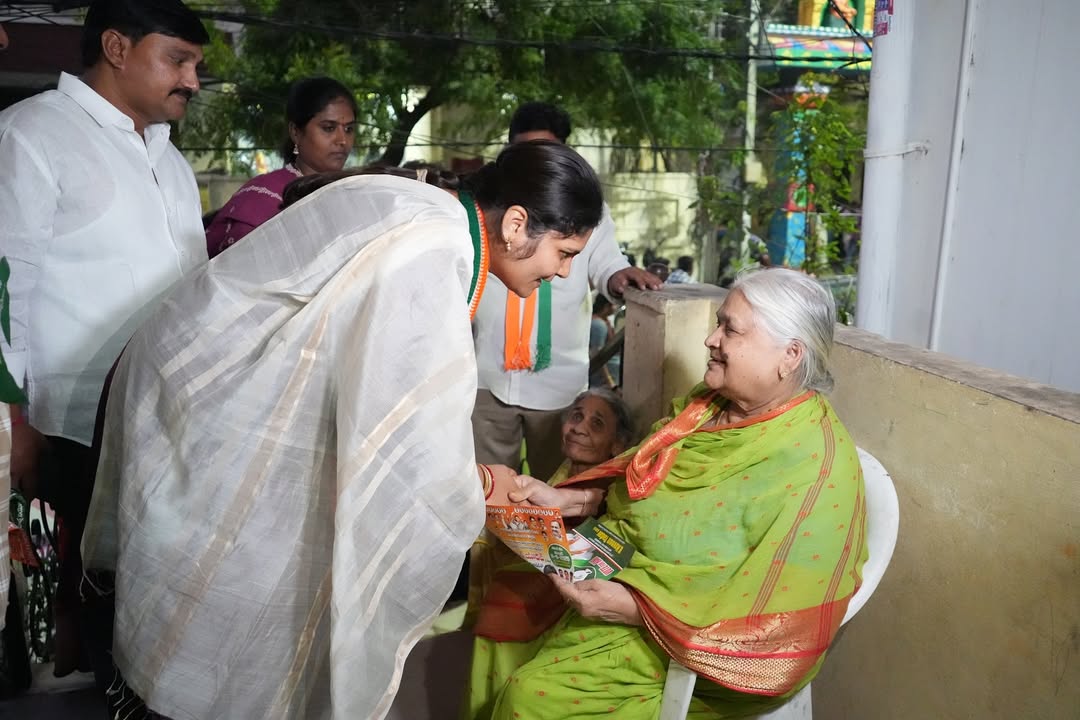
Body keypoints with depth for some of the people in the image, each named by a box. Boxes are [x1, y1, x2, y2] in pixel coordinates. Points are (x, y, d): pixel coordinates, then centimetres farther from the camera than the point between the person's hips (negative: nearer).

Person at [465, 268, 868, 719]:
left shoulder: (815, 471, -27)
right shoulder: (711, 403, -1)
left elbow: (776, 624, -28)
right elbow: (638, 478, 12)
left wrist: (633, 609, -28)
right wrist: (568, 499, -6)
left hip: (697, 644, -8)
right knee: (508, 606, 9)